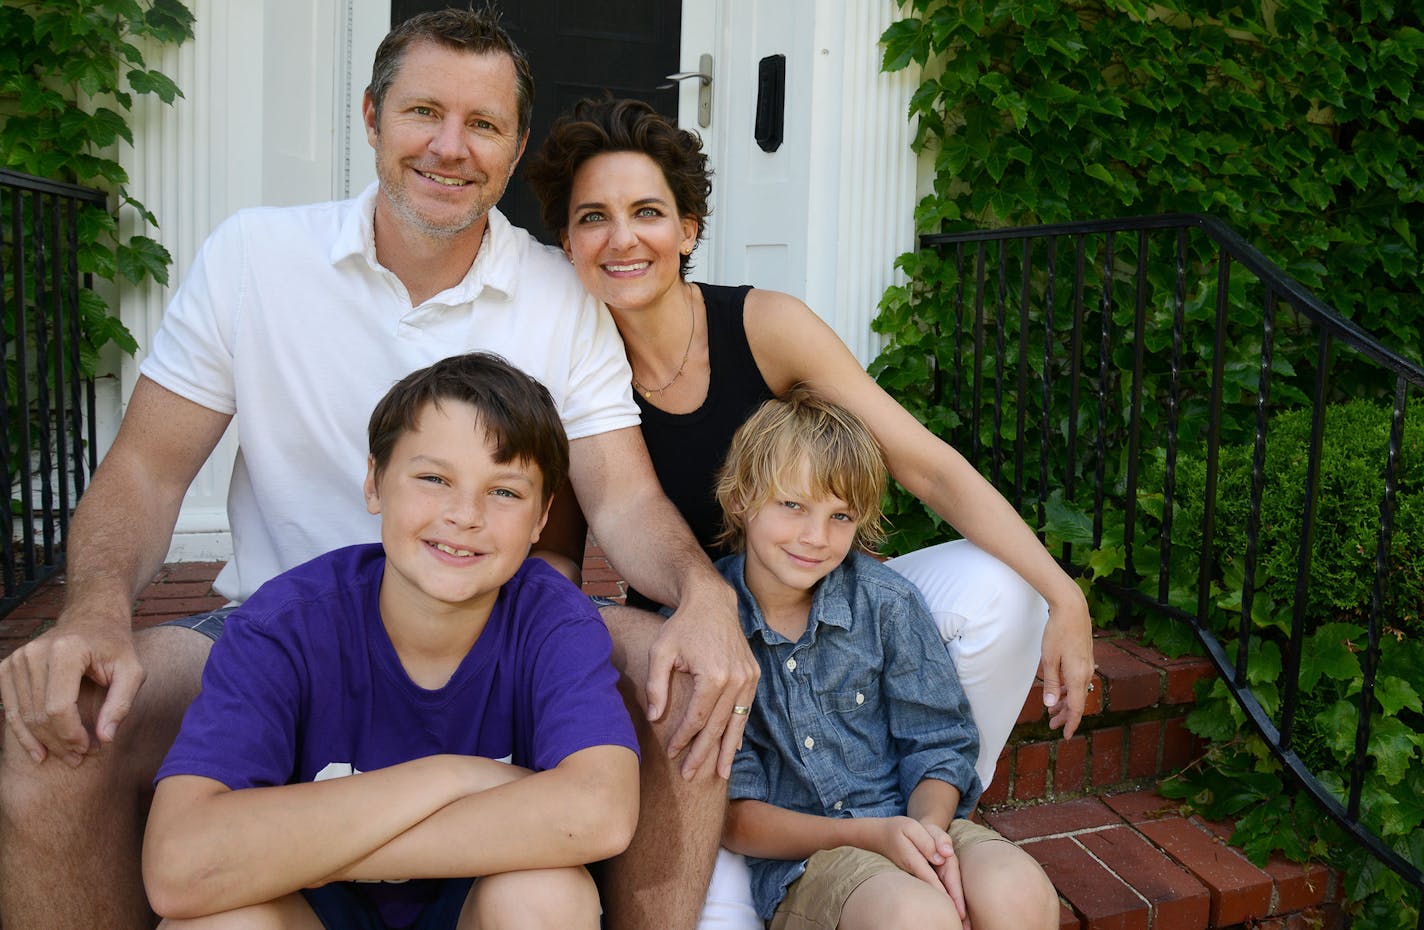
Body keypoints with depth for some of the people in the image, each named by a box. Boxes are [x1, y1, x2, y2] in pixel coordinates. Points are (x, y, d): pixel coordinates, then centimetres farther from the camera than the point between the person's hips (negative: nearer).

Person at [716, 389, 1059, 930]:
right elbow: (729, 813, -9)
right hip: (797, 855, -3)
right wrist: (868, 834, -20)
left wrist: (927, 828, -17)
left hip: (912, 821, 3)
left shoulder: (886, 604, 0)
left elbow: (938, 746, 5)